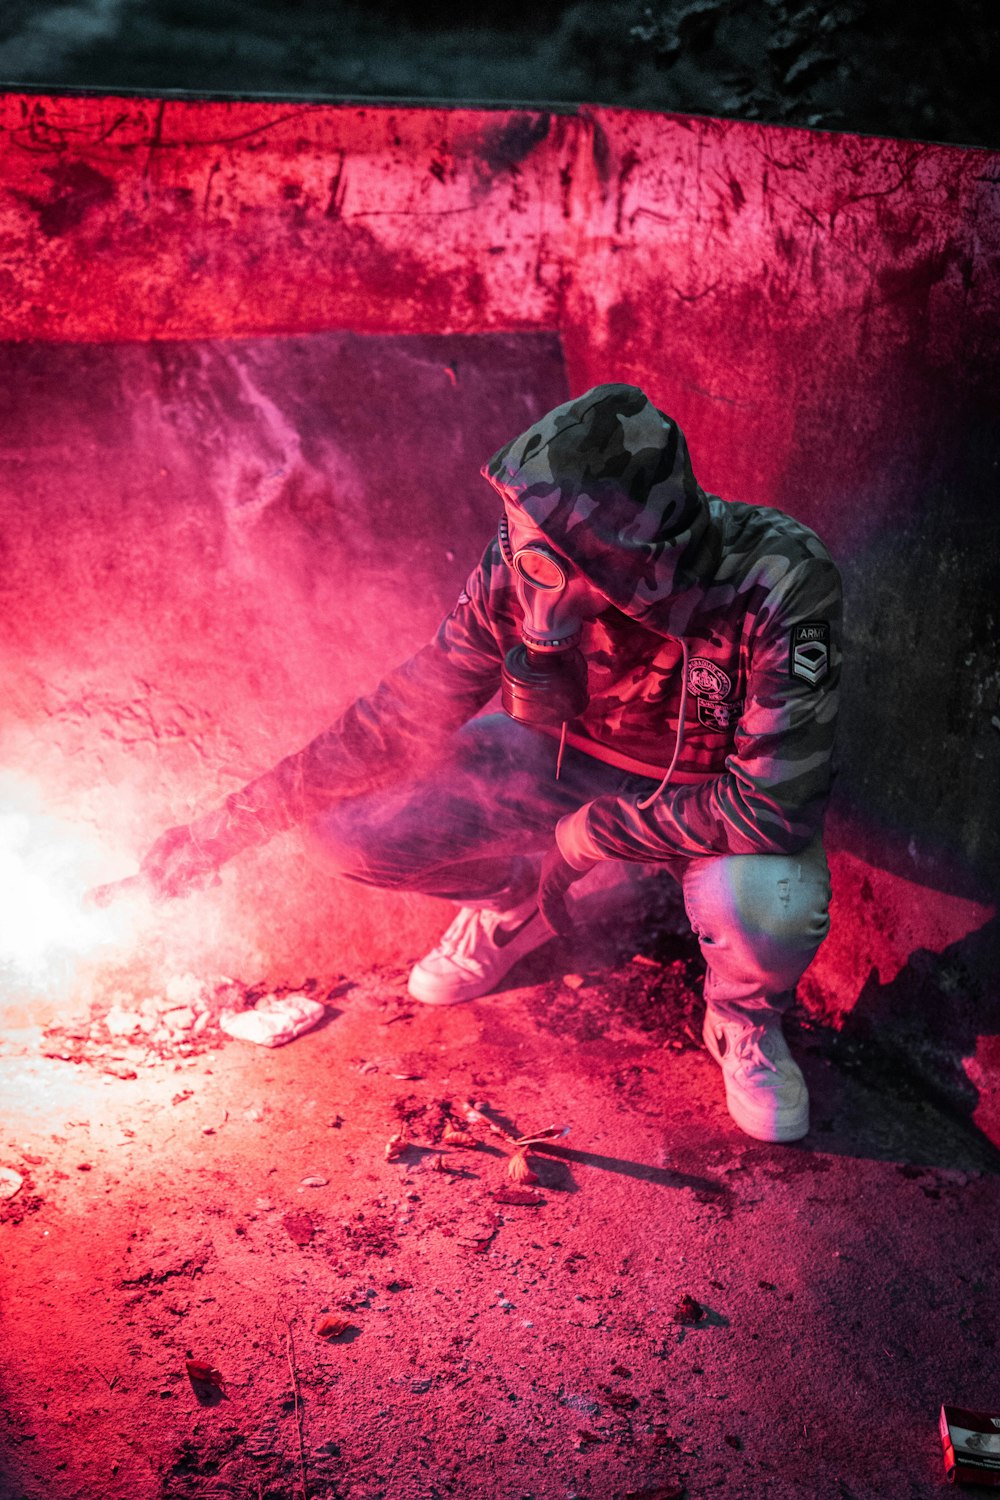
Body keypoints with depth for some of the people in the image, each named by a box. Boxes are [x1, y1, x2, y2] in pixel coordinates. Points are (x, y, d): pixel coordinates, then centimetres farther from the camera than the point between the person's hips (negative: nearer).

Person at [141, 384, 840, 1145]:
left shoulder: (780, 584, -35)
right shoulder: (526, 560, -23)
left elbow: (775, 803, -32)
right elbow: (414, 705, -12)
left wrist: (587, 835, -26)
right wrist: (240, 820, -13)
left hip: (716, 797, -3)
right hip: (568, 762, 3)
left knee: (765, 909, -38)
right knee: (351, 820, -15)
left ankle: (745, 1018, 2)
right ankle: (512, 901, 18)